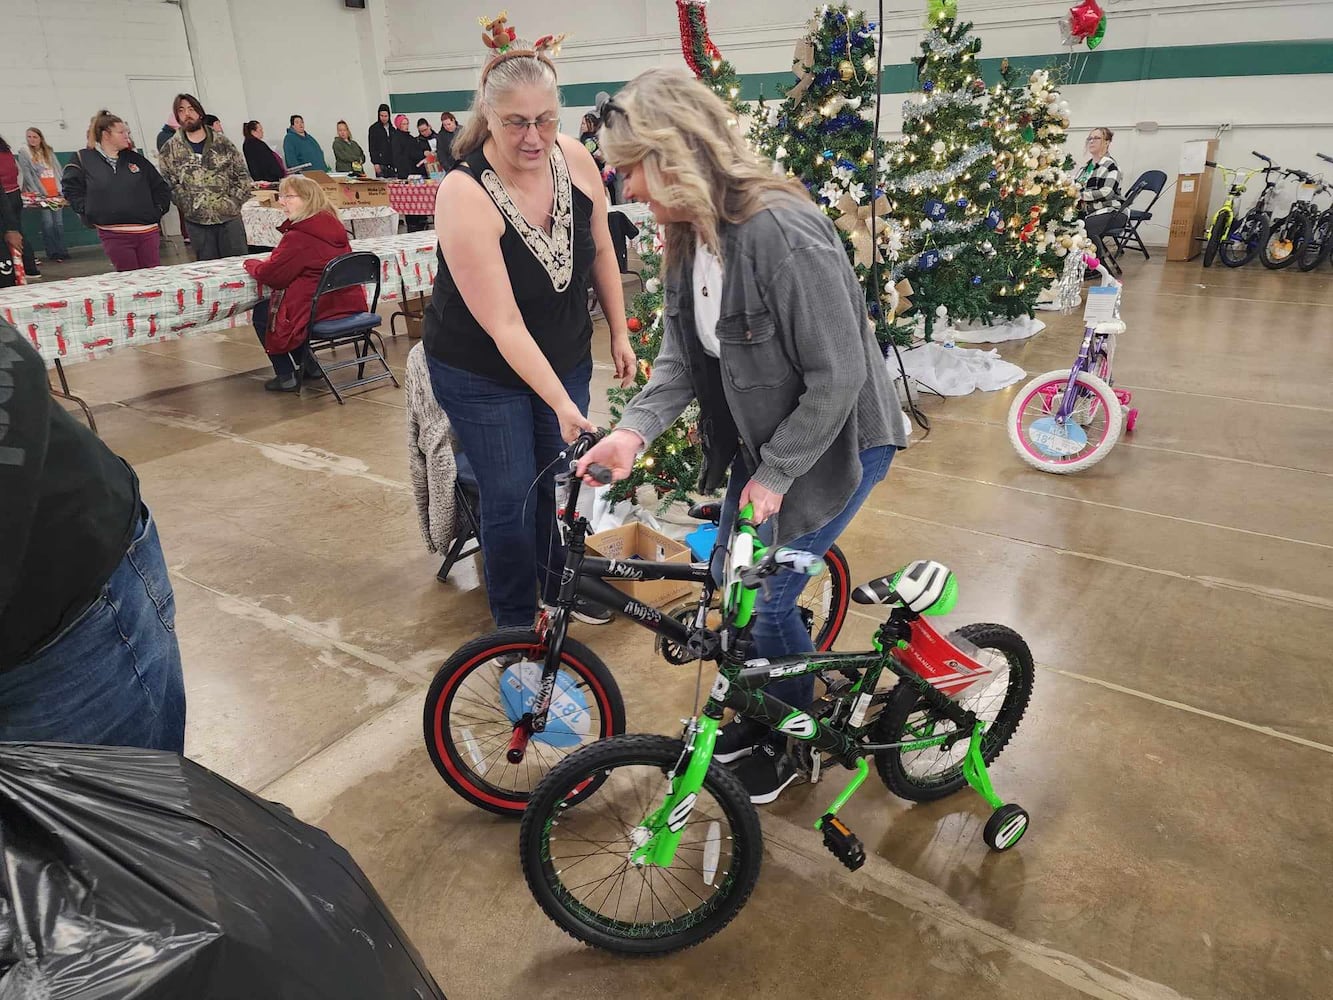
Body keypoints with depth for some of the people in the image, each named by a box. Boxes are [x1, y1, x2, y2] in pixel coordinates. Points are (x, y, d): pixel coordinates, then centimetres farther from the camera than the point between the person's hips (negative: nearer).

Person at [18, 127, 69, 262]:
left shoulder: (49, 151, 16)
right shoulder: (24, 153, 4)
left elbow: (57, 170, 14)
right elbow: (27, 174, -2)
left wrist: (62, 188, 4)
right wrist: (38, 192, -10)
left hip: (55, 193, 3)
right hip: (40, 194, -3)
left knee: (59, 222, -3)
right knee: (48, 223, -10)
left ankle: (61, 251, 1)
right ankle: (52, 252, -6)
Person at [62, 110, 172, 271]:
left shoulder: (135, 158, 10)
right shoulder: (84, 159, 4)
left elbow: (160, 187, 16)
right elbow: (70, 186, 11)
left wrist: (158, 210, 6)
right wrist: (86, 213, 3)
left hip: (147, 231, 2)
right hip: (113, 235, -2)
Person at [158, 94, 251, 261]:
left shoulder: (222, 142, 4)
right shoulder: (170, 149, 2)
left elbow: (242, 174, 5)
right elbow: (169, 183, 1)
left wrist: (235, 201, -4)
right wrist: (188, 205, -8)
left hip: (229, 216, 0)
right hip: (197, 221, 0)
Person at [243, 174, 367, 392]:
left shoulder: (298, 236, -19)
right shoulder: (334, 226, 7)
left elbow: (270, 275, -12)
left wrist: (251, 263, 8)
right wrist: (262, 263, 14)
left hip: (318, 311, -8)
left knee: (261, 313, 17)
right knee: (272, 306, 32)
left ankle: (286, 375, 14)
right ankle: (309, 364, 29)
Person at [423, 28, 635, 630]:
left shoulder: (574, 159, -12)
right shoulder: (465, 195, -28)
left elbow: (601, 249, 4)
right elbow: (503, 326, -31)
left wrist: (619, 334, 6)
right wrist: (561, 404, -35)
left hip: (565, 355, 5)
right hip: (482, 373, -5)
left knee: (564, 480, 15)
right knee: (510, 497, 2)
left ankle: (561, 588, 41)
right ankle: (514, 624, 25)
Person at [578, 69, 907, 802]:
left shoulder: (782, 232, -29)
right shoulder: (687, 238, -2)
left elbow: (837, 374, -27)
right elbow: (681, 356, -1)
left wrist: (774, 473, -19)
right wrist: (634, 429, -18)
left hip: (836, 442, -8)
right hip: (761, 439, 8)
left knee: (765, 596, -2)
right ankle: (756, 715, 38)